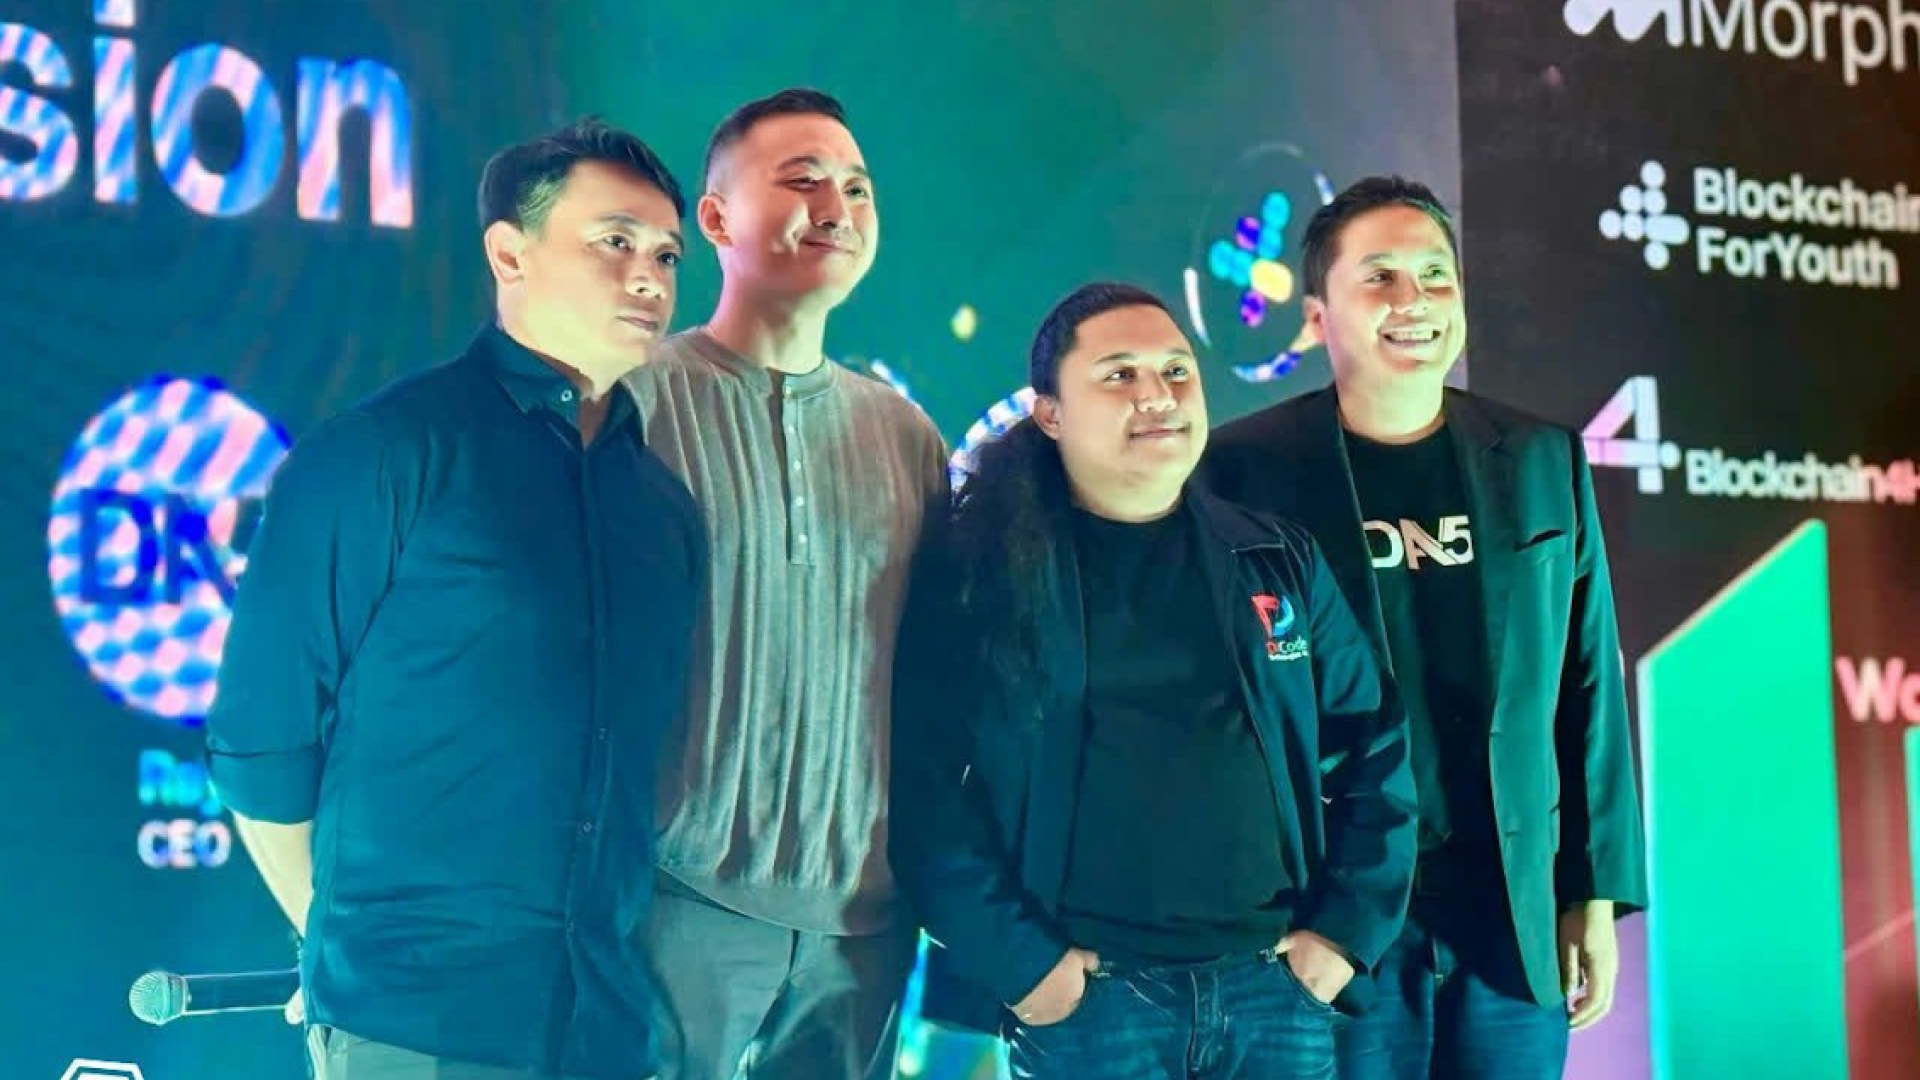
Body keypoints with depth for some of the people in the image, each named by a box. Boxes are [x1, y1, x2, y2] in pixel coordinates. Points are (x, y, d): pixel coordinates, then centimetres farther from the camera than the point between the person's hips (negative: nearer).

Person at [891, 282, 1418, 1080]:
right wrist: (1017, 962, -12)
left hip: (1278, 989, 3)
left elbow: (1372, 746, 10)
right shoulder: (979, 577, -2)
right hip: (1088, 1002, -3)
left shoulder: (1280, 559, 8)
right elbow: (924, 788, -7)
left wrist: (1349, 928, 2)